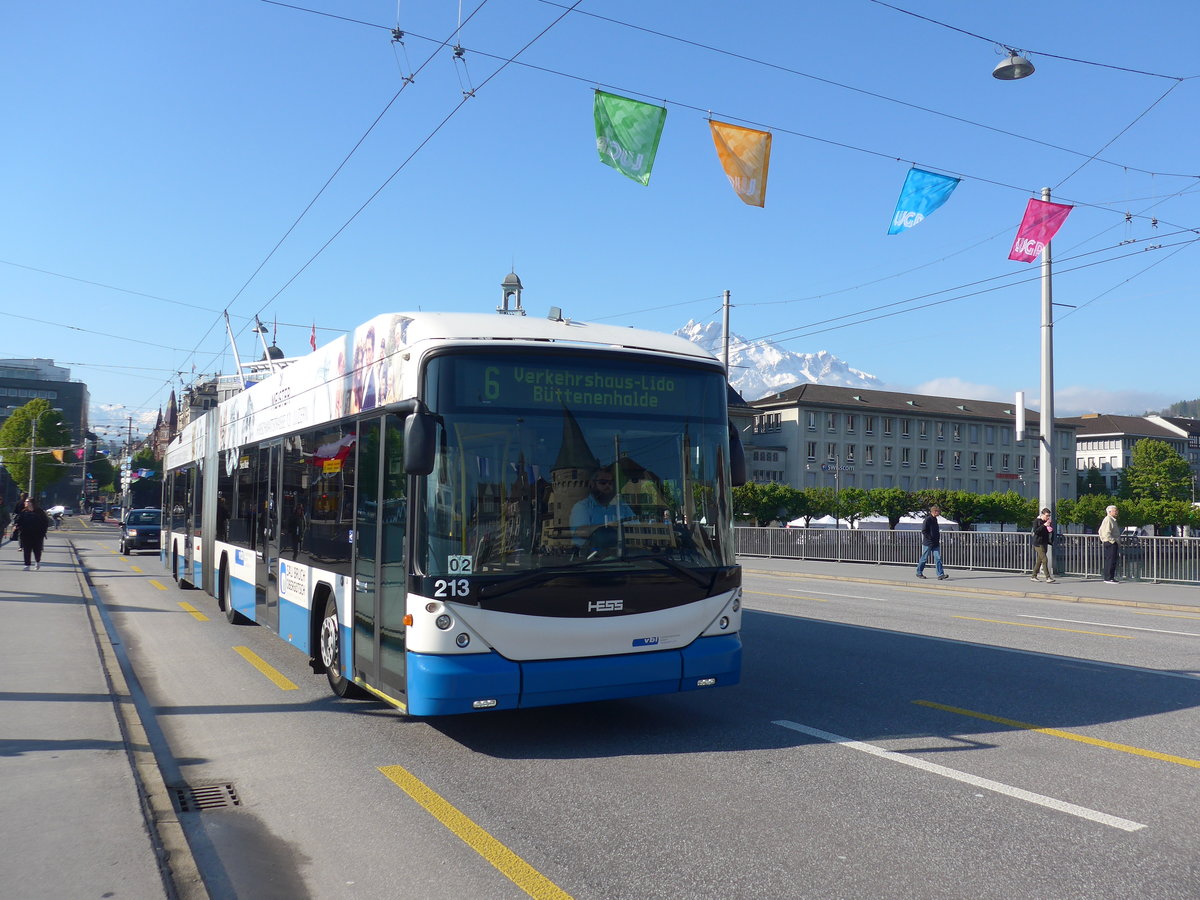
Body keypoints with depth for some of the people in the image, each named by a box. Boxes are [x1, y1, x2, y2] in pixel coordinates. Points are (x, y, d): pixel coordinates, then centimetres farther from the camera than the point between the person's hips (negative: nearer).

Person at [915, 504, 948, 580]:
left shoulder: (935, 519, 12)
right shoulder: (928, 519, -13)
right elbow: (923, 531, -17)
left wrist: (938, 538, 11)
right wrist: (930, 538, -17)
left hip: (935, 544, 7)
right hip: (928, 543, -7)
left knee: (938, 558, -1)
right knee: (924, 558, 4)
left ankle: (940, 575, -5)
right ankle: (919, 573, 17)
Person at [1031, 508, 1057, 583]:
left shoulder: (1047, 522, 13)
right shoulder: (1037, 521, -6)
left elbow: (1050, 533, 20)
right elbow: (1035, 531, -18)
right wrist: (1044, 525, -24)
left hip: (1045, 543, 7)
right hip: (1038, 543, -7)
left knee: (1039, 560, 10)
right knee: (1045, 560, -15)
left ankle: (1034, 576, 20)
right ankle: (1048, 578, -18)